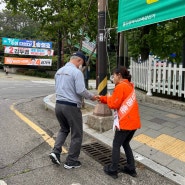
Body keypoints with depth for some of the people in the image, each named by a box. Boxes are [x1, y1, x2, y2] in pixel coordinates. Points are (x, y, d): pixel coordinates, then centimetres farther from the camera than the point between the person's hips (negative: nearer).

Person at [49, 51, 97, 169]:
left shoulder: (59, 71, 11)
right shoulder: (77, 72, -14)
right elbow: (81, 91, -20)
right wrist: (91, 96, -4)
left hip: (58, 104, 8)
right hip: (71, 106, -7)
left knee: (64, 129, 27)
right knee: (77, 135, 9)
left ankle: (56, 152, 11)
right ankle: (71, 162, 17)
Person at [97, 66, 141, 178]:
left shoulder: (120, 86, -14)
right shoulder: (129, 85, 15)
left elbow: (113, 104, -14)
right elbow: (119, 101, 19)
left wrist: (107, 97, 5)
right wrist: (102, 99, 15)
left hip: (125, 123, -9)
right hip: (134, 121, 9)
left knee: (116, 145, 6)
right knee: (125, 144, 21)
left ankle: (113, 170, 15)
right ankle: (131, 169, 25)